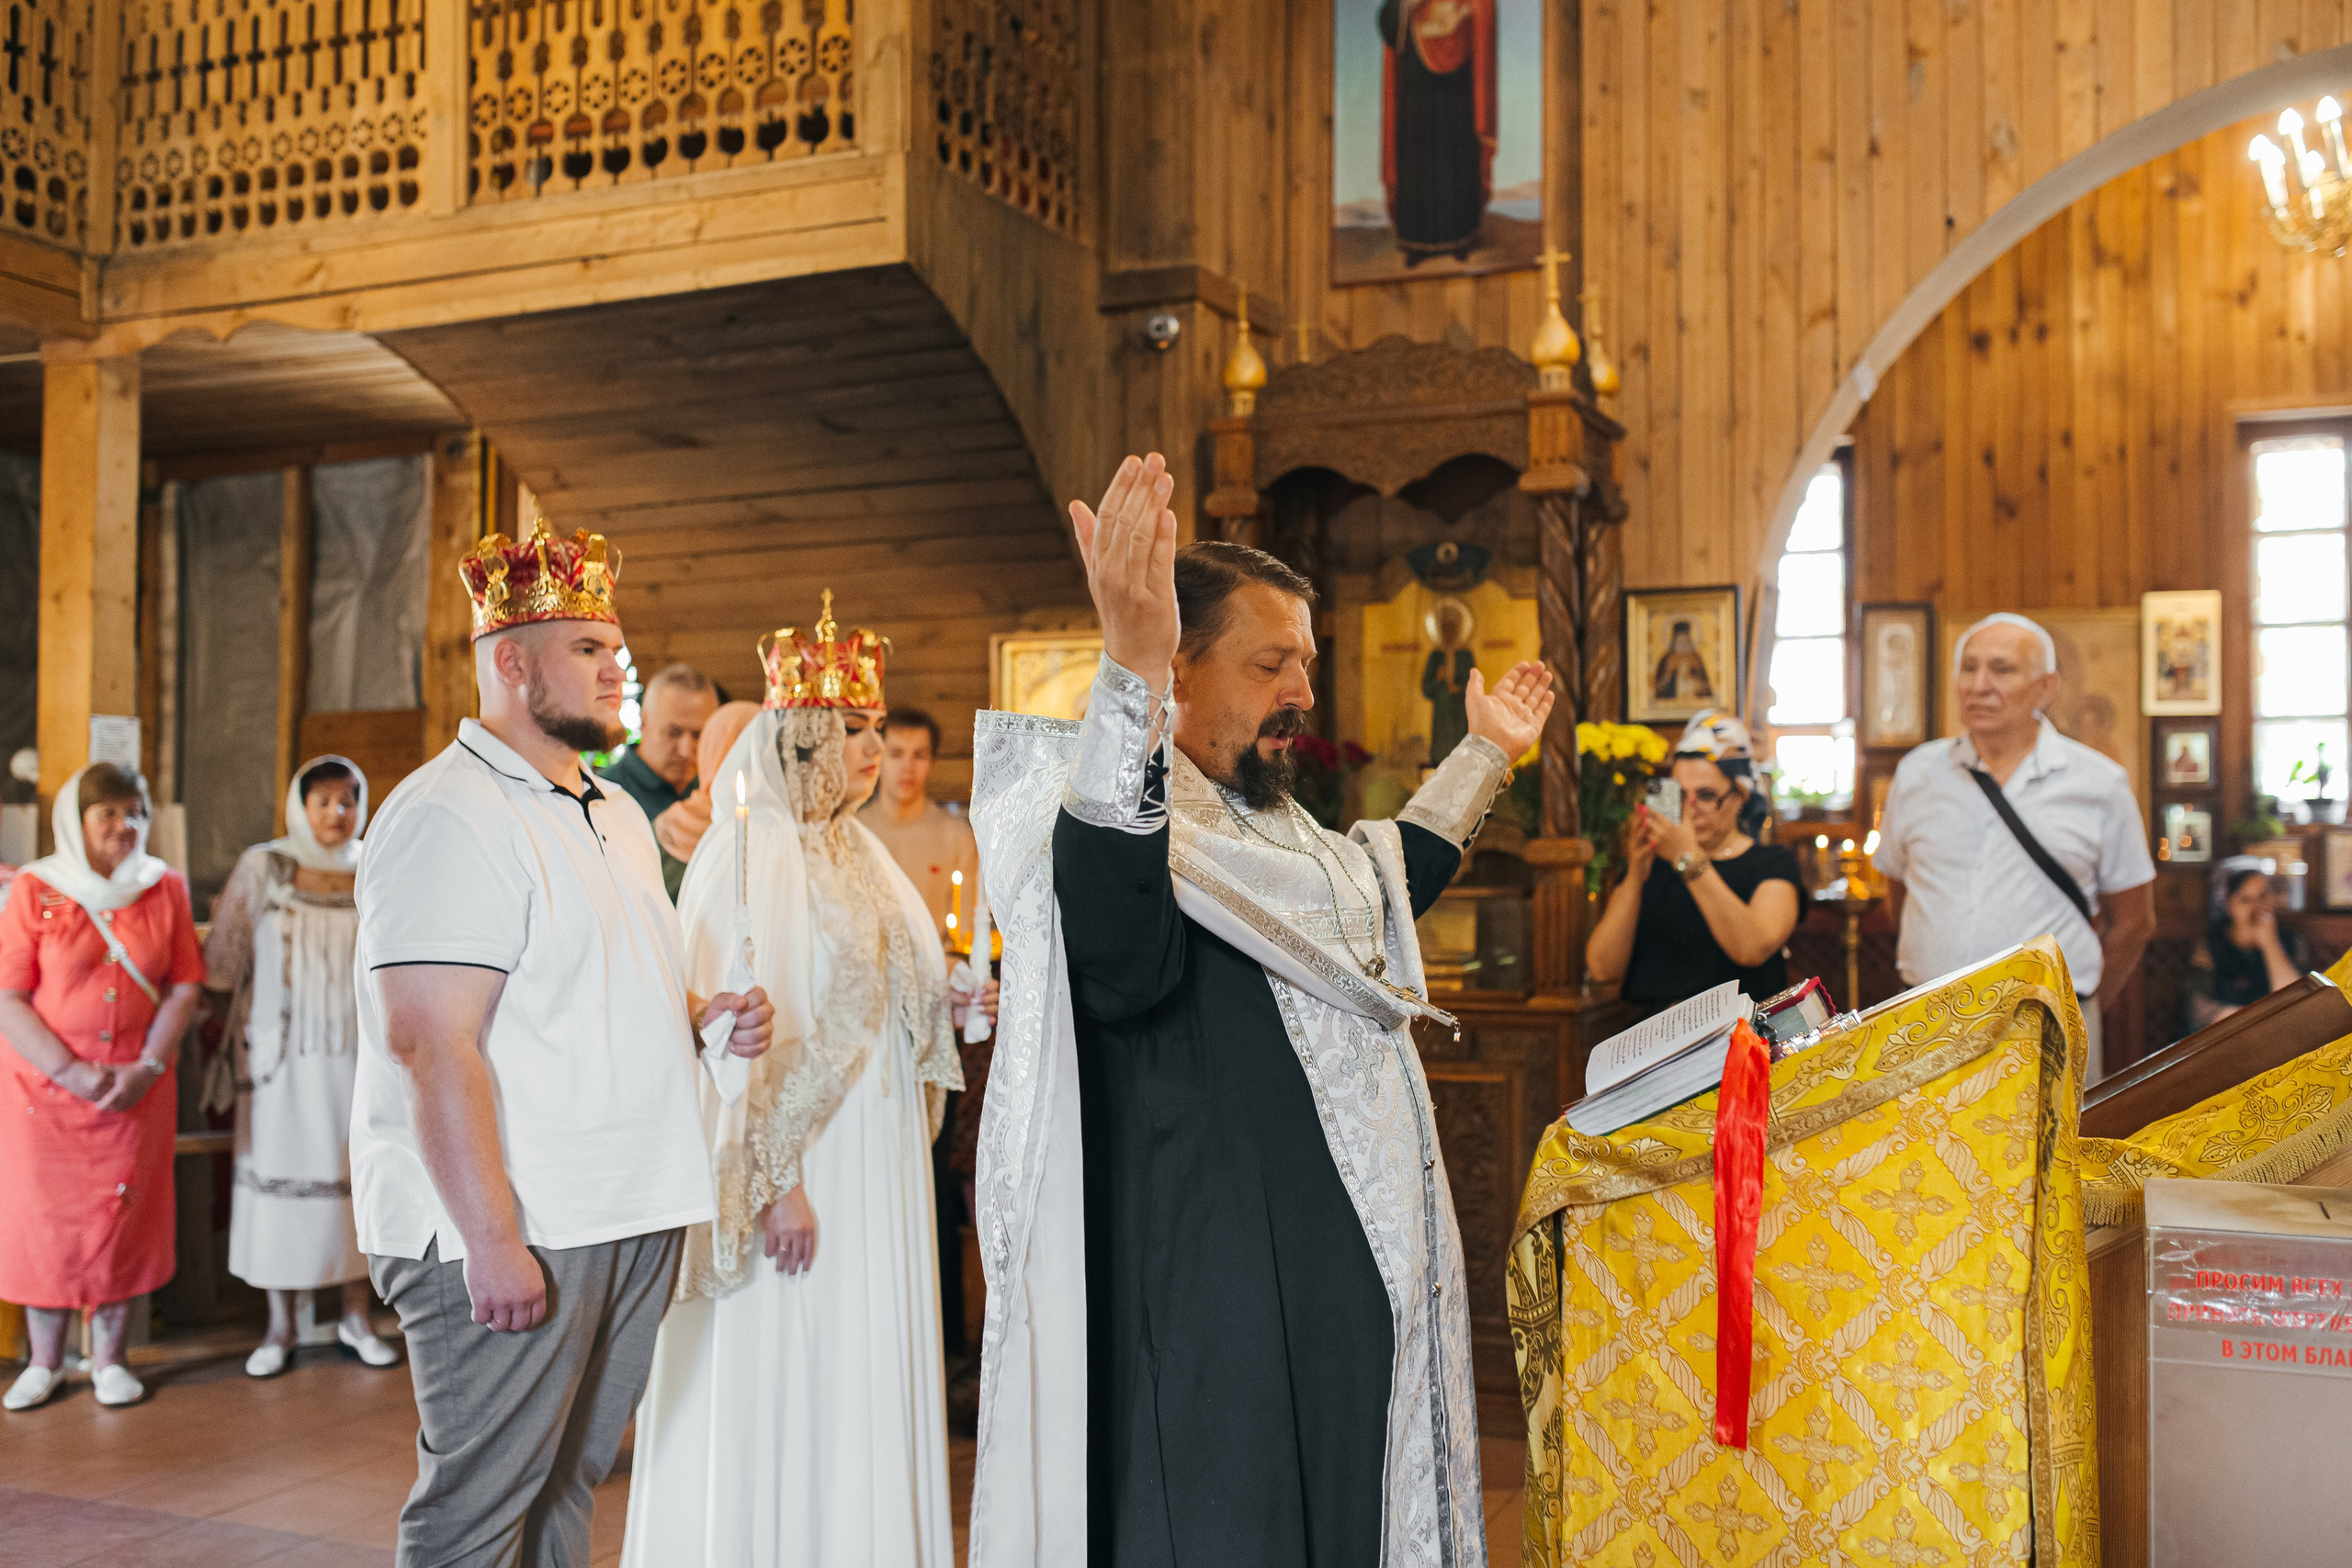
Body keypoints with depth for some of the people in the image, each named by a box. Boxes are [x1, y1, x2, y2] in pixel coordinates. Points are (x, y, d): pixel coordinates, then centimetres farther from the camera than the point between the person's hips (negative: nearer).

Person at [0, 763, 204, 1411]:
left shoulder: (164, 888, 2)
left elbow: (185, 987, 1)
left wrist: (148, 1067, -11)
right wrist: (72, 1073, -15)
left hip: (136, 1085, 1)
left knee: (123, 1214, 5)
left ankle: (108, 1358, 18)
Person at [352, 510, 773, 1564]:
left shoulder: (615, 814, 17)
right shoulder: (449, 816, -13)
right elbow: (432, 1046, -20)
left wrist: (705, 1018, 7)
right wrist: (491, 1239, -23)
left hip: (632, 1219, 9)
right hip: (505, 1234, -9)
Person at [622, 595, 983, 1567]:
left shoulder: (854, 852, 13)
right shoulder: (754, 850, -12)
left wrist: (947, 1003, 3)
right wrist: (774, 1184, -21)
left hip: (876, 1169, 8)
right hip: (799, 1168, -8)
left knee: (860, 1389, 13)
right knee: (783, 1393, -1)